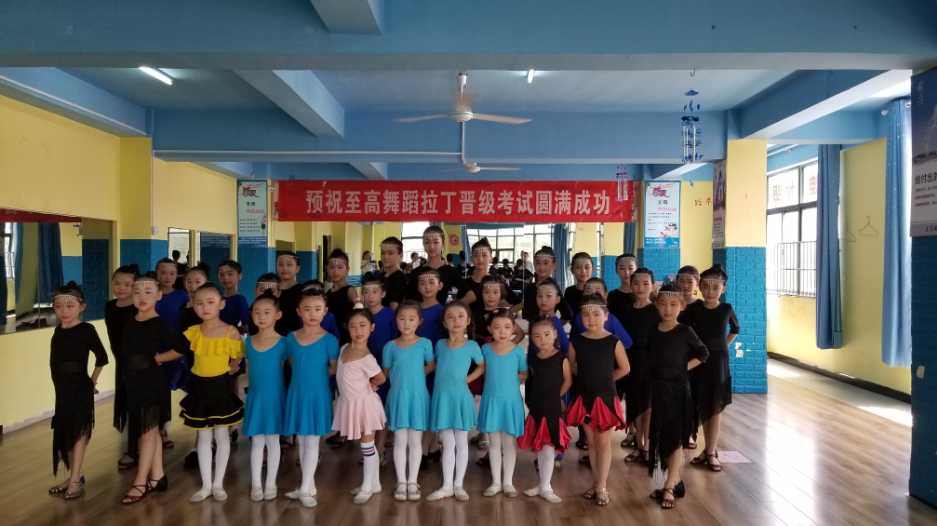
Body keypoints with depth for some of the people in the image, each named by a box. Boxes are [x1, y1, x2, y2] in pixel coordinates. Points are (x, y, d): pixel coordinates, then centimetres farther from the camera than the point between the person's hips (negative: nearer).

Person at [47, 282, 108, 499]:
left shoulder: (86, 329, -13)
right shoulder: (58, 330, 5)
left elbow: (102, 357, -10)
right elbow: (56, 361, 10)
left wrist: (92, 380, -1)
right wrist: (61, 383, 3)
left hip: (80, 389, -6)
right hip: (63, 389, 6)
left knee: (78, 433, 1)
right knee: (65, 433, 13)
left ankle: (75, 480, 8)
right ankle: (75, 477, 25)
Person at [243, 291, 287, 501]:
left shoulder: (282, 343, -9)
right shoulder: (248, 342, 1)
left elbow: (285, 368, -3)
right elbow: (248, 370, 9)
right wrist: (255, 387, 3)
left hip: (275, 397, -2)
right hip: (255, 397, 3)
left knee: (272, 441, 8)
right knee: (256, 442, 10)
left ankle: (271, 484, 21)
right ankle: (256, 484, 21)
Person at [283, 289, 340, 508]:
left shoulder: (329, 340, -10)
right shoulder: (291, 338, 0)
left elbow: (334, 369, -3)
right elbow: (293, 364, 13)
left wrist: (316, 376, 0)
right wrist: (305, 375, 3)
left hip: (318, 395, -4)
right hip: (297, 394, 4)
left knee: (312, 442, 1)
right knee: (302, 442, 13)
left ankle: (305, 489, 10)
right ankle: (309, 486, 25)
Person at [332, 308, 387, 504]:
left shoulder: (366, 357, -22)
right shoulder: (345, 348, 1)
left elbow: (381, 378, -10)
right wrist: (361, 383, 0)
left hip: (363, 403, -7)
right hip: (350, 403, 7)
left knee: (367, 445, 7)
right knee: (368, 445, 18)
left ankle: (367, 486, 19)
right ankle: (374, 482, 30)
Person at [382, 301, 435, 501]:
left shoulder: (424, 343, -3)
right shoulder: (390, 346, -2)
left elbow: (432, 366, 9)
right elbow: (386, 373, 6)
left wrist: (416, 373, 5)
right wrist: (402, 376, -1)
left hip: (418, 397, 0)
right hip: (398, 397, 0)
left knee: (415, 441, 8)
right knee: (400, 441, 7)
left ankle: (412, 482, 19)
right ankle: (401, 482, 18)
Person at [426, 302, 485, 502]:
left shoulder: (471, 346, -5)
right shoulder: (440, 344, 4)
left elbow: (482, 367, 8)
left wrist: (466, 380, -1)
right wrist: (444, 381, 3)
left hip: (461, 398, -2)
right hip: (442, 398, 2)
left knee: (461, 443, 8)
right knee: (448, 445, 9)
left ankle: (458, 484, 19)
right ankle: (447, 486, 17)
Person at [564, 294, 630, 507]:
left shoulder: (613, 341, -11)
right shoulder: (576, 342, -6)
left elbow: (625, 368, -2)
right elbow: (571, 366, 8)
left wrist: (606, 378, 4)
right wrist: (589, 376, 3)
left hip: (606, 397, -2)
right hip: (584, 397, 3)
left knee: (603, 443, 5)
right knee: (591, 443, 13)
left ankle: (602, 487, 15)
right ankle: (597, 483, 26)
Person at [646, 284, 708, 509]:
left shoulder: (685, 332, -9)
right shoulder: (652, 332, 1)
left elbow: (703, 353, 1)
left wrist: (684, 368, -6)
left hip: (677, 390, -4)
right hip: (658, 389, 4)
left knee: (675, 438, 3)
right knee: (660, 438, 10)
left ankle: (669, 488, 9)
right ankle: (676, 481, 25)